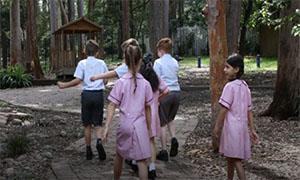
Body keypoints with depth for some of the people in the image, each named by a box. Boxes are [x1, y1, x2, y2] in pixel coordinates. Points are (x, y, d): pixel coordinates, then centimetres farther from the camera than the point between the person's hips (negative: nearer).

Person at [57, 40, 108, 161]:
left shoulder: (82, 63, -4)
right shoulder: (101, 63, 3)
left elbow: (77, 80, -12)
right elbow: (106, 80, 7)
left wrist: (64, 85, -2)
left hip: (87, 94, -1)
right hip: (99, 94, 1)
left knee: (87, 124, 10)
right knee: (98, 123, 8)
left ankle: (89, 150, 14)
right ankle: (99, 141, -20)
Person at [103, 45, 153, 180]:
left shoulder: (121, 82, -7)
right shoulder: (145, 84, -4)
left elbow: (112, 106, -9)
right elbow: (148, 109, 4)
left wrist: (107, 127, -6)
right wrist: (149, 128, 14)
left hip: (125, 124, 1)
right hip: (140, 125, -1)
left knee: (120, 155, 22)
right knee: (141, 160, 3)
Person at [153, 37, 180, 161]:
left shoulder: (158, 62, -6)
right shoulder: (175, 62, 11)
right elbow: (174, 77, 13)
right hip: (176, 92, 6)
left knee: (162, 123, 4)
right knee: (170, 119, 25)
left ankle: (164, 152, 7)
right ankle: (173, 138, 1)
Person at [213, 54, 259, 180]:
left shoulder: (230, 86, -16)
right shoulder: (245, 86, 8)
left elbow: (224, 109, -16)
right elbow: (249, 110, 11)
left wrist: (217, 127, -9)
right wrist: (252, 130, 14)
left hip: (232, 127, -8)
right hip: (242, 127, 8)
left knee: (235, 159, -3)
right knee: (230, 156, 21)